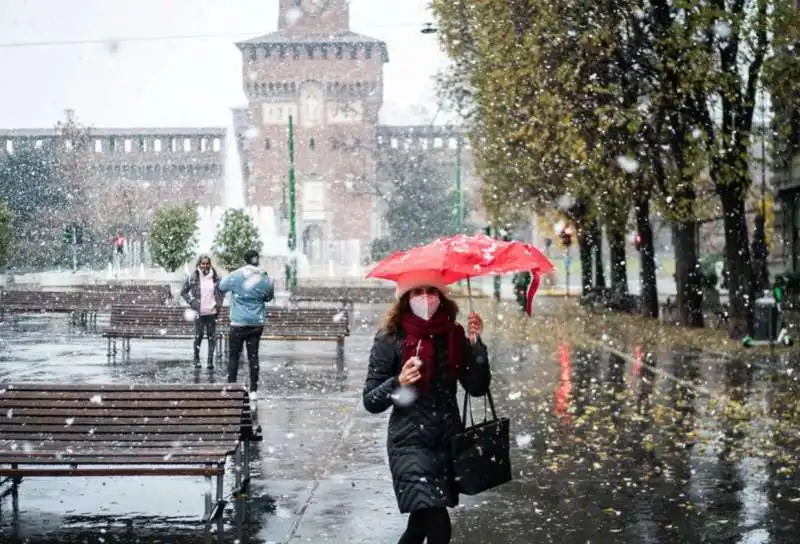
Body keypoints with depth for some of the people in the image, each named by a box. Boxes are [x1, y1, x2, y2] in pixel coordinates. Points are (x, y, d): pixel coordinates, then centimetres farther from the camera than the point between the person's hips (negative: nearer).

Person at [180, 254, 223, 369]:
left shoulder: (215, 277, 2)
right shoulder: (193, 277, -4)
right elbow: (183, 292, 4)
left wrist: (219, 303, 5)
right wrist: (191, 302, -7)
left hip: (212, 312, 2)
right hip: (199, 312, -2)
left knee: (211, 336, 2)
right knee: (198, 336, 0)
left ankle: (210, 360, 8)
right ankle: (196, 359, 15)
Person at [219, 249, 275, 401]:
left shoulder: (235, 277, -8)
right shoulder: (265, 280, -2)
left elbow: (221, 287, 9)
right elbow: (269, 297, 13)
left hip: (238, 323, -2)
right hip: (257, 324, 2)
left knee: (234, 356, 7)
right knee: (253, 356, 6)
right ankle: (253, 391, 7)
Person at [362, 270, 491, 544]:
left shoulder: (453, 336, 3)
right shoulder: (391, 339, -8)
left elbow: (478, 388, -2)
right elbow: (370, 402, -6)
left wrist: (475, 344, -13)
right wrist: (398, 383, -24)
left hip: (449, 443, 5)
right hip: (410, 444, -5)